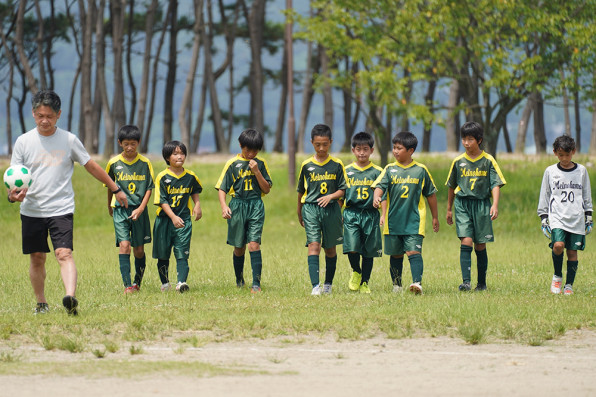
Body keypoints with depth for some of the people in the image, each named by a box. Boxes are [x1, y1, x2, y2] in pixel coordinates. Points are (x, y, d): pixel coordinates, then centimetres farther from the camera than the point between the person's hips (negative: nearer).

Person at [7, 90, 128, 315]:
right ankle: (41, 303, 23)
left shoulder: (69, 140, 2)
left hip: (61, 209, -2)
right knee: (37, 258, 8)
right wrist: (13, 194, -21)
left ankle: (71, 297, -33)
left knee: (64, 254, -18)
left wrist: (115, 189, 18)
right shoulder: (24, 142, 2)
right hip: (31, 210, 2)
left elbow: (91, 166, 12)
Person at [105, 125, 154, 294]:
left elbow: (149, 188, 1)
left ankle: (137, 283, 26)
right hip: (120, 210, 0)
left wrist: (140, 209, -11)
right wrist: (109, 206, 27)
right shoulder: (114, 163, 1)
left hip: (139, 210, 0)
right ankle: (127, 285, -17)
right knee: (124, 245, -15)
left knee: (139, 249, 5)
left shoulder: (145, 163, -1)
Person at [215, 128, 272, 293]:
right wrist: (224, 206, -14)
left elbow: (266, 189, 5)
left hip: (256, 206, 0)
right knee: (239, 247, 9)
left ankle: (256, 284, -15)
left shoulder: (260, 164, 6)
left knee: (254, 244, -13)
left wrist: (257, 172, -8)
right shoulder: (232, 164, 2)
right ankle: (239, 279, 30)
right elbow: (221, 188, 2)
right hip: (237, 205, 0)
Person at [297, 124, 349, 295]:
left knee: (330, 248, 11)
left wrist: (330, 196, -17)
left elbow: (342, 190, 3)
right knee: (314, 245, -14)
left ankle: (328, 284, 27)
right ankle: (315, 286, -21)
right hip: (311, 209, -1)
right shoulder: (306, 165, 4)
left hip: (331, 209, 1)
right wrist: (299, 213, 21)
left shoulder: (337, 165, 2)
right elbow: (301, 191, 15)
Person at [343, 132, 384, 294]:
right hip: (351, 213, 0)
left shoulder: (377, 172, 3)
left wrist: (384, 215, -6)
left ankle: (365, 283, 17)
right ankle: (356, 272, 15)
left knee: (368, 251, 4)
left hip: (370, 214, 0)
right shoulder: (346, 171, 7)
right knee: (352, 248, -14)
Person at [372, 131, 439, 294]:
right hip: (393, 220, 2)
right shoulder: (390, 169, 6)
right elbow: (380, 185, -7)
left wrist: (435, 217, 17)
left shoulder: (420, 170, 4)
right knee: (396, 254, 11)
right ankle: (396, 285, 23)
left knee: (414, 251, -16)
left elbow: (431, 194, 12)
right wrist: (376, 197, -31)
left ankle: (417, 282, -25)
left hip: (414, 221, -2)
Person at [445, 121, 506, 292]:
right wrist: (449, 209, 22)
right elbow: (452, 186, 18)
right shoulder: (458, 162, 7)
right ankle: (466, 282, -19)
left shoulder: (488, 161, 1)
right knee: (466, 242, -14)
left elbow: (496, 185, -3)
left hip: (482, 205, -1)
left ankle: (482, 283, 16)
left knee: (480, 246, 5)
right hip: (463, 205, 1)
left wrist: (495, 205, -17)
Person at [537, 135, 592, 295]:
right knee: (558, 245, -21)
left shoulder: (581, 171, 8)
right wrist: (544, 219, 6)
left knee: (572, 252, -1)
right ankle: (557, 276, 1)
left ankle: (569, 285, 10)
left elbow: (587, 196, 15)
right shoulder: (550, 171, 5)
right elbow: (544, 196, 10)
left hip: (577, 219, 1)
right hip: (557, 217, -1)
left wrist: (588, 217, 12)